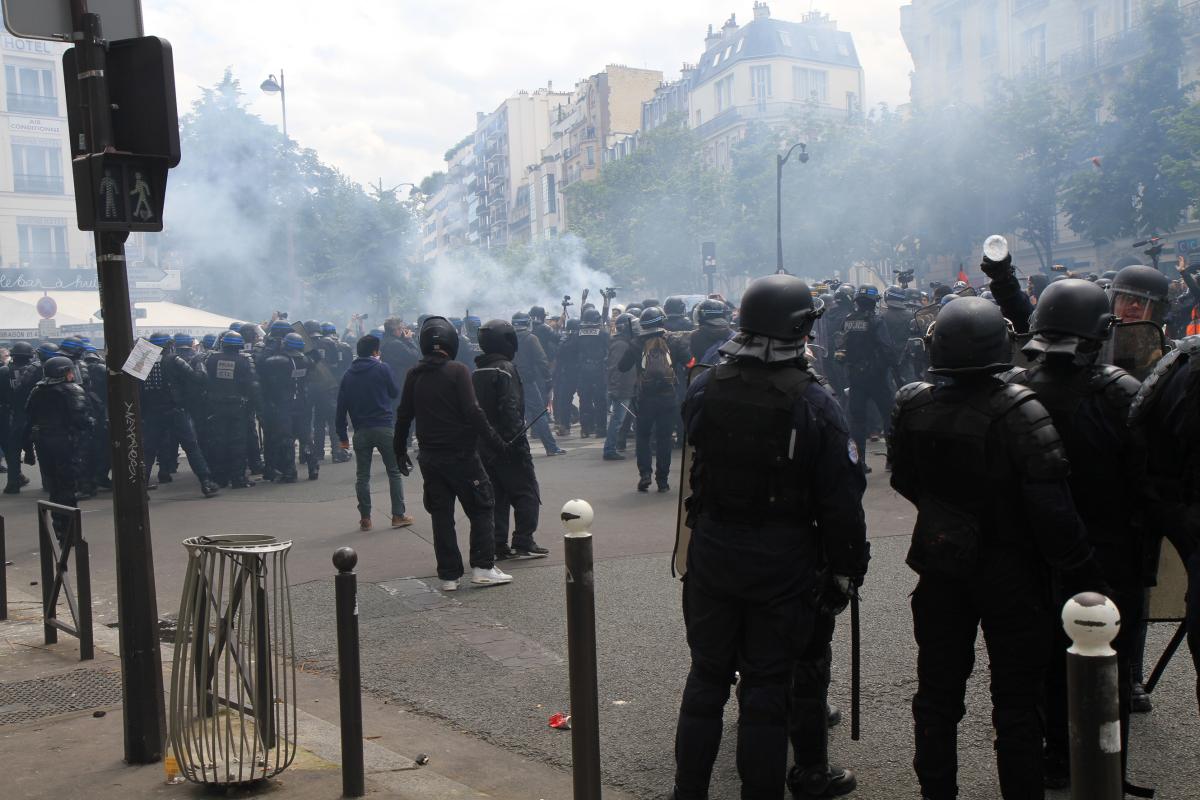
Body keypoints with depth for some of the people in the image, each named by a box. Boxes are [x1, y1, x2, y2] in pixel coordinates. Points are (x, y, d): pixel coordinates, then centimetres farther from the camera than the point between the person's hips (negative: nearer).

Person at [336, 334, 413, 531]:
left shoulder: (348, 375, 7)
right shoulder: (382, 369, -4)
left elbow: (341, 407, 7)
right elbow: (395, 393, 6)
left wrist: (342, 436, 10)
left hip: (361, 431, 3)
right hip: (384, 427, -3)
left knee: (362, 476, 9)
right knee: (394, 471, 6)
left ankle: (365, 518, 9)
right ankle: (399, 515, 5)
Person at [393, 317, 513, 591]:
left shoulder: (414, 375, 5)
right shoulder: (457, 371, -11)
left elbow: (403, 416, 8)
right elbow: (472, 411, -17)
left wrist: (400, 450, 17)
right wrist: (494, 441, -10)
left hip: (430, 457, 5)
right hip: (461, 454, -5)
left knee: (441, 514, 10)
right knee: (480, 509, 7)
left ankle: (449, 575, 11)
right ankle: (482, 567, 2)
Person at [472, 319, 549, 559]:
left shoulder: (476, 373, 12)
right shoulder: (505, 370, -13)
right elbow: (510, 408, -21)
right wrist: (518, 437, -20)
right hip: (507, 444, -8)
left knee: (496, 495, 12)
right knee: (526, 493, 2)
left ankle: (497, 546, 12)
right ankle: (523, 543, 1)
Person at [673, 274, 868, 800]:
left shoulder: (704, 388, -6)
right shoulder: (813, 402, -14)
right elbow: (841, 498, -11)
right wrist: (845, 568, -1)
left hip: (712, 554, 3)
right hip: (783, 561, -3)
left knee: (706, 680, 16)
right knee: (767, 688, 9)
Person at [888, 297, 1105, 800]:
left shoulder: (911, 407, -9)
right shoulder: (1021, 412, -22)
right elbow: (1052, 508, -21)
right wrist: (1083, 577, -9)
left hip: (940, 569, 4)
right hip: (1011, 573, -3)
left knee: (937, 692, 17)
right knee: (1017, 700, 11)